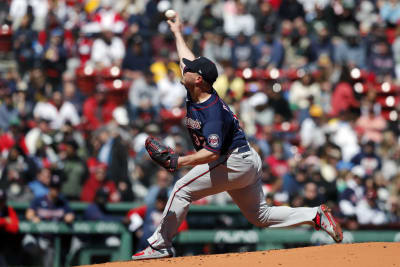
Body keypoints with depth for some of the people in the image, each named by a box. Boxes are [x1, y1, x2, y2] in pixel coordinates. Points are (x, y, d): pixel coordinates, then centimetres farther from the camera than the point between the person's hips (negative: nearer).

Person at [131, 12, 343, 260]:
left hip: (234, 163, -10)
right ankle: (316, 216, 6)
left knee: (182, 190, -9)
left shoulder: (213, 112, -24)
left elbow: (212, 152, -32)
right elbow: (189, 59, 20)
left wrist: (179, 161, -37)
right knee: (261, 215, 12)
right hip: (247, 163, 10)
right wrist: (177, 33, 31)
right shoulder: (196, 93, 2)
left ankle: (160, 245, -6)